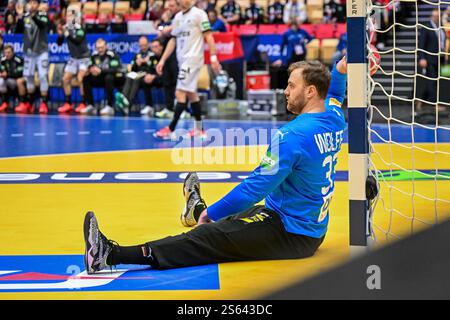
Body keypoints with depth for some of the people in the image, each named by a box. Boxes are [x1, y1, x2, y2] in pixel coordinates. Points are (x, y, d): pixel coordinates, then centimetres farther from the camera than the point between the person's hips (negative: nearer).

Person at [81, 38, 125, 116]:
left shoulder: (112, 55, -21)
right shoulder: (94, 55, -2)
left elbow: (115, 69, -31)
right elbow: (89, 67, 2)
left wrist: (101, 70, -39)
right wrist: (91, 70, -23)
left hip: (116, 78, -6)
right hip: (102, 78, 6)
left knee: (109, 77, -38)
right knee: (86, 79, -9)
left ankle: (109, 106, -33)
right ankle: (90, 106, -5)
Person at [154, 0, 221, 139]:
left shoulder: (199, 14, -6)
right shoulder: (177, 17, 15)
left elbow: (208, 36, -9)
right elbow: (173, 40, 18)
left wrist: (213, 57, -16)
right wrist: (162, 60, 13)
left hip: (192, 59, -8)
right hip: (183, 60, 8)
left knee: (180, 93, -12)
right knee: (191, 94, 11)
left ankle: (170, 129, -13)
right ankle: (199, 129, 17)